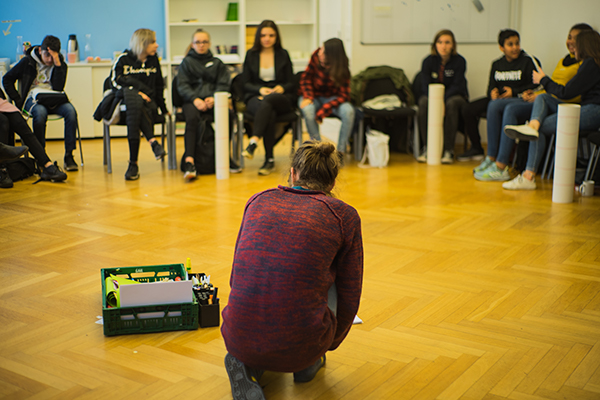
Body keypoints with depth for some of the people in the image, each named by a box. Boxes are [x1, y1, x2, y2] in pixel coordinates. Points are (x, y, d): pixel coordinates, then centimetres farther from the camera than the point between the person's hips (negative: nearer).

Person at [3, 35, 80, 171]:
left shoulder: (61, 65, 7)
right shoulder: (27, 62, 4)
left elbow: (58, 88, -9)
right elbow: (7, 79, 11)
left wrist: (57, 64, -15)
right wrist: (18, 101, 0)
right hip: (33, 99, -1)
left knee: (71, 111, -32)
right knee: (40, 112, -39)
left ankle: (69, 155, -28)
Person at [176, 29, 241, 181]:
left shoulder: (217, 63, 23)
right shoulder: (187, 62, 18)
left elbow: (223, 85, 10)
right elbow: (182, 85, 5)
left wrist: (214, 98, -12)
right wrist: (195, 99, -14)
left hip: (213, 101, 1)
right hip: (192, 101, -1)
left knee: (227, 115, -31)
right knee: (192, 119, -35)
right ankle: (189, 161, -44)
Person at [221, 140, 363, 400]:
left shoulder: (258, 201, 11)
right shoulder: (344, 216, 3)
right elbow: (349, 297, 11)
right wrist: (330, 344, 31)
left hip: (239, 339, 3)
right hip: (300, 346, -2)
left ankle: (247, 366, 11)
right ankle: (308, 365, 26)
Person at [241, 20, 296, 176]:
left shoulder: (283, 55, 13)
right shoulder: (251, 54, 13)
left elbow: (291, 84, 11)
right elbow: (245, 83, 9)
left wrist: (281, 88, -13)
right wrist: (260, 89, -11)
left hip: (281, 98, 0)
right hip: (256, 97, 0)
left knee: (267, 102, -40)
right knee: (269, 114, -37)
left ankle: (254, 142, -51)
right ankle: (269, 160, -39)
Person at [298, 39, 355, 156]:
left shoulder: (342, 70, -16)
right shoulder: (316, 56, -13)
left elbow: (343, 95, -19)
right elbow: (306, 78, -3)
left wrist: (322, 111, -30)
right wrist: (307, 97, -21)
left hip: (331, 98, 0)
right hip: (313, 96, 0)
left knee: (348, 111, -31)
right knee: (308, 110, -36)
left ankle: (341, 151, -22)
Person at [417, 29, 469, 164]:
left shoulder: (459, 61, -9)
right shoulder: (428, 61, -3)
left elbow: (456, 86, -16)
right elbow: (425, 86, -10)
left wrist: (443, 101, -32)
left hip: (455, 96, -2)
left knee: (451, 103, -36)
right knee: (423, 102, -31)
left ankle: (449, 150, -33)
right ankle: (426, 148, -29)